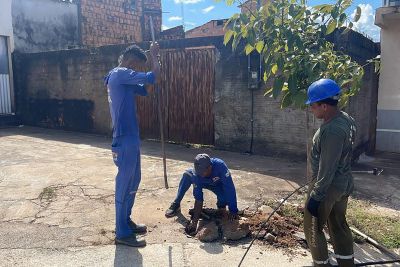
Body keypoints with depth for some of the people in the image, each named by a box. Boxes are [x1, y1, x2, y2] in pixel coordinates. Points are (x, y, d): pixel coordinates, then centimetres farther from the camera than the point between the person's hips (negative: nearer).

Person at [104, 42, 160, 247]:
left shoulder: (122, 78, 18)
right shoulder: (121, 74, -13)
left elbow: (144, 89, 24)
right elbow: (151, 77, -19)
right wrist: (154, 55, -2)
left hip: (130, 137, 10)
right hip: (124, 138, -10)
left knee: (133, 181, 19)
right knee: (125, 185, -2)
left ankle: (126, 222, 32)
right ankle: (122, 233, 10)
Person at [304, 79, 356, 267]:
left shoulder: (333, 130, -27)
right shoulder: (345, 119, 3)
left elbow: (327, 168, -26)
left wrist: (316, 195, -19)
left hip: (328, 186, -9)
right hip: (343, 183, 10)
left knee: (313, 228, 7)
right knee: (339, 226, 21)